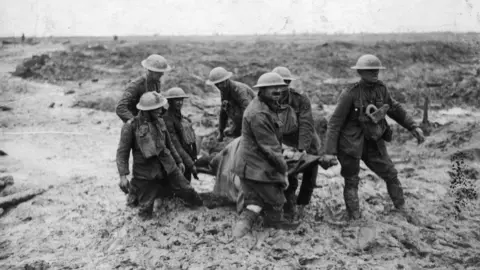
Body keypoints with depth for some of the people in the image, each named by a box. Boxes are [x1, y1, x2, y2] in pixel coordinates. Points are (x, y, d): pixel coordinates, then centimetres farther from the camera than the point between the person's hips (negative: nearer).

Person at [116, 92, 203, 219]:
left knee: (186, 190, 6)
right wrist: (123, 175, -19)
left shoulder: (159, 122, 6)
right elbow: (122, 152, -11)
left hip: (167, 167, 4)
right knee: (146, 212, -2)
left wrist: (178, 161, 24)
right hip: (146, 172, -4)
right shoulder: (131, 126, -11)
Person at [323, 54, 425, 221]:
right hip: (351, 144, -5)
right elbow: (335, 122, -16)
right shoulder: (350, 95, -18)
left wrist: (413, 127, 9)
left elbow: (395, 109, 14)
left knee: (391, 174, 9)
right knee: (351, 181, 5)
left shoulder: (381, 89, -2)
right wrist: (330, 151, -20)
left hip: (373, 143, 6)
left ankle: (402, 210, 25)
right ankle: (354, 219, 15)